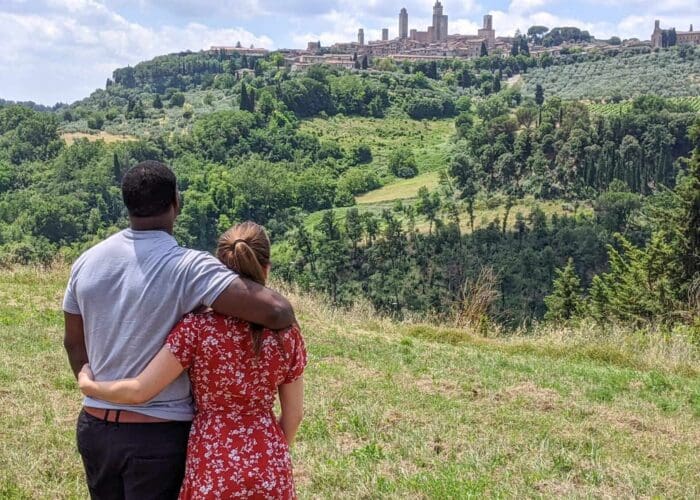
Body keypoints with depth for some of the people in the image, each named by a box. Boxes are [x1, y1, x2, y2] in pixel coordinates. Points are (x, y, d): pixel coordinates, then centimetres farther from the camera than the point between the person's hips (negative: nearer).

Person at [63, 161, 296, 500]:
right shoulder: (189, 268, -20)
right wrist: (283, 316, -5)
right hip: (159, 433, -6)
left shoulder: (87, 262, 0)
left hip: (95, 425, 6)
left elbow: (74, 343, 12)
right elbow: (276, 311, -29)